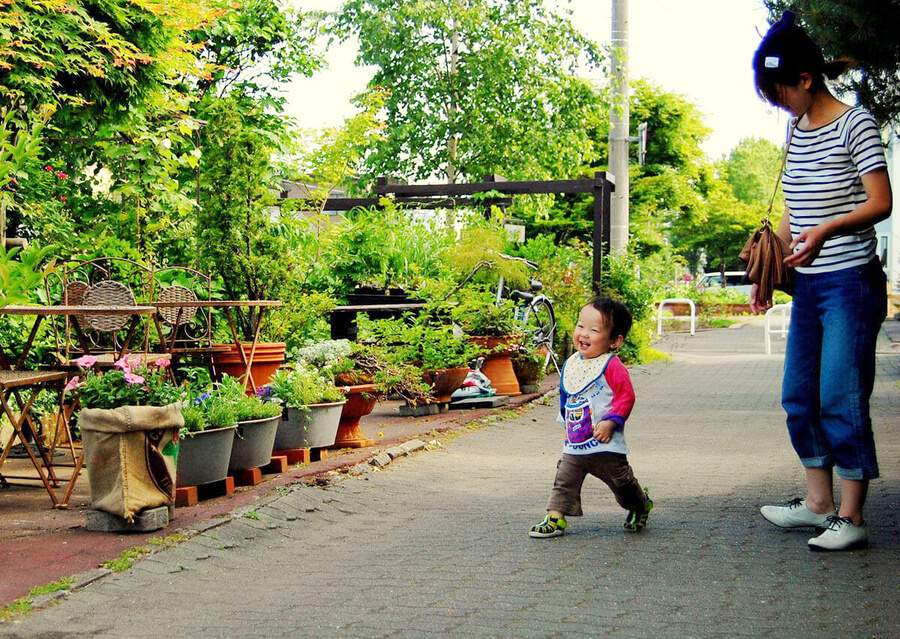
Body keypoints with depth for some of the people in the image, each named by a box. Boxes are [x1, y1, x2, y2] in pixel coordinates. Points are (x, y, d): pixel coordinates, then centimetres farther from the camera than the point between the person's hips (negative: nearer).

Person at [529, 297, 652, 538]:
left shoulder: (611, 366, -16)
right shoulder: (571, 364, 7)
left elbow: (626, 396, -17)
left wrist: (611, 421, -24)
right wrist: (565, 419, 17)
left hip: (605, 445, -6)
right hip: (574, 445, 6)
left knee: (621, 481, 10)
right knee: (564, 480, 0)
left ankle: (641, 505, 36)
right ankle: (555, 518, 4)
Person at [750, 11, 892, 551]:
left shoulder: (855, 124, -10)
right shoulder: (797, 129, 12)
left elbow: (881, 203, -15)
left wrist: (827, 230, -30)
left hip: (851, 283, -8)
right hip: (808, 285, 8)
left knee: (841, 397, -8)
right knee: (799, 396, 10)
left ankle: (851, 517, 0)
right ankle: (818, 502, 23)